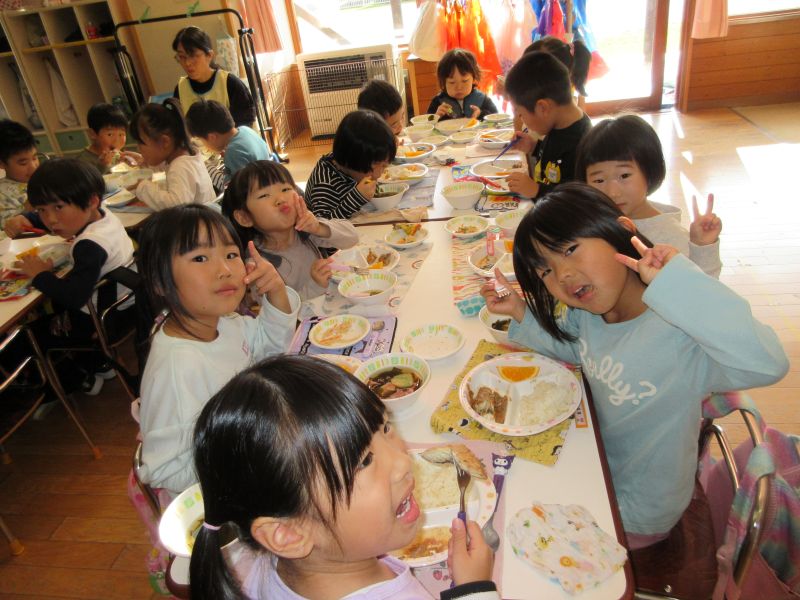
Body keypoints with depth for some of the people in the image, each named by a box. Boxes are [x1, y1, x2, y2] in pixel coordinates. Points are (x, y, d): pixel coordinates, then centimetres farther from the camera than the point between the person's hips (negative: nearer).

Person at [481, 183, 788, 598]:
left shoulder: (676, 336, -33)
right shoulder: (587, 312, -11)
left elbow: (768, 364, -50)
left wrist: (677, 281, -48)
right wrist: (522, 314, -7)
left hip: (633, 513, -6)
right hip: (601, 466, 6)